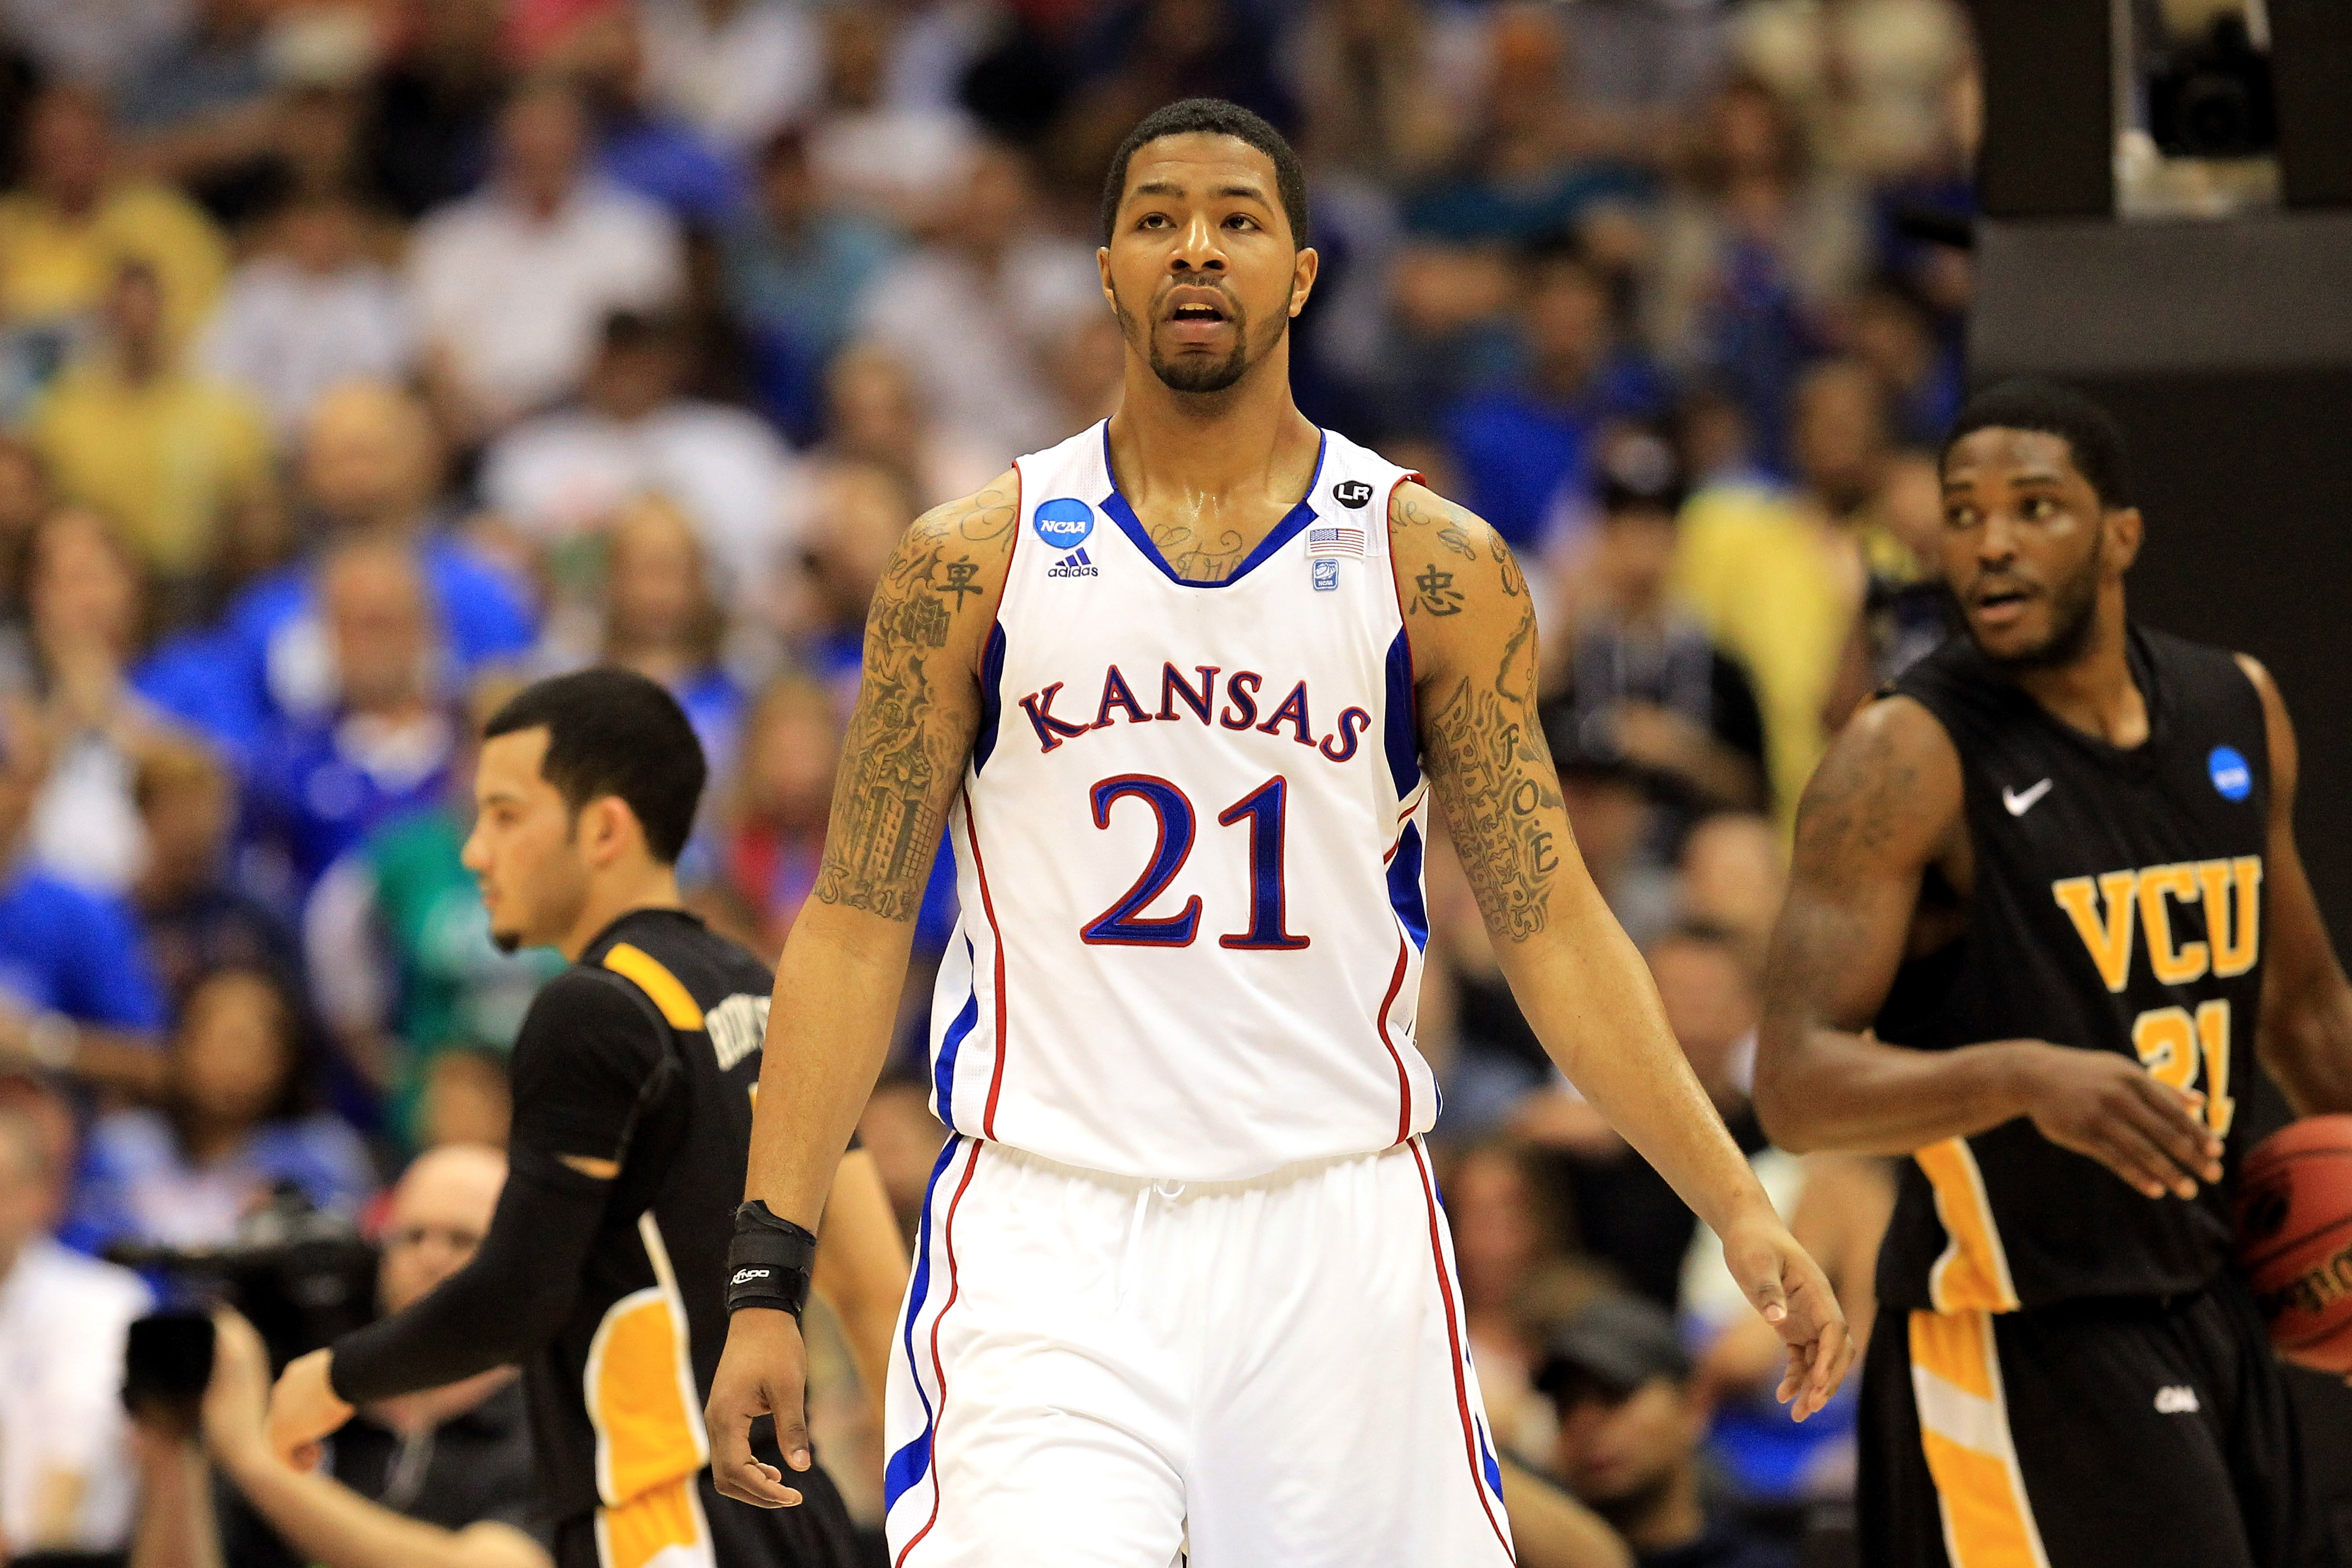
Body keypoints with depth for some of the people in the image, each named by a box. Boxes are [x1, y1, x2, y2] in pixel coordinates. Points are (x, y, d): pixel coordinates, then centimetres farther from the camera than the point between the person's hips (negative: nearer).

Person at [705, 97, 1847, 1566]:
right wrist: (770, 1278, -1)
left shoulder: (1432, 564, 5)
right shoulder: (975, 561, 5)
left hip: (1337, 1230, 1)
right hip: (1048, 1237, -1)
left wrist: (1738, 1207, -2)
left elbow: (1549, 921, 6)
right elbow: (856, 928, 6)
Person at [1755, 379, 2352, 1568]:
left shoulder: (2237, 712, 8)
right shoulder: (1909, 759, -13)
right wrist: (2025, 1079, -37)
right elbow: (1795, 1087, -22)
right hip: (2019, 1347, -7)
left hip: (2211, 1321, 7)